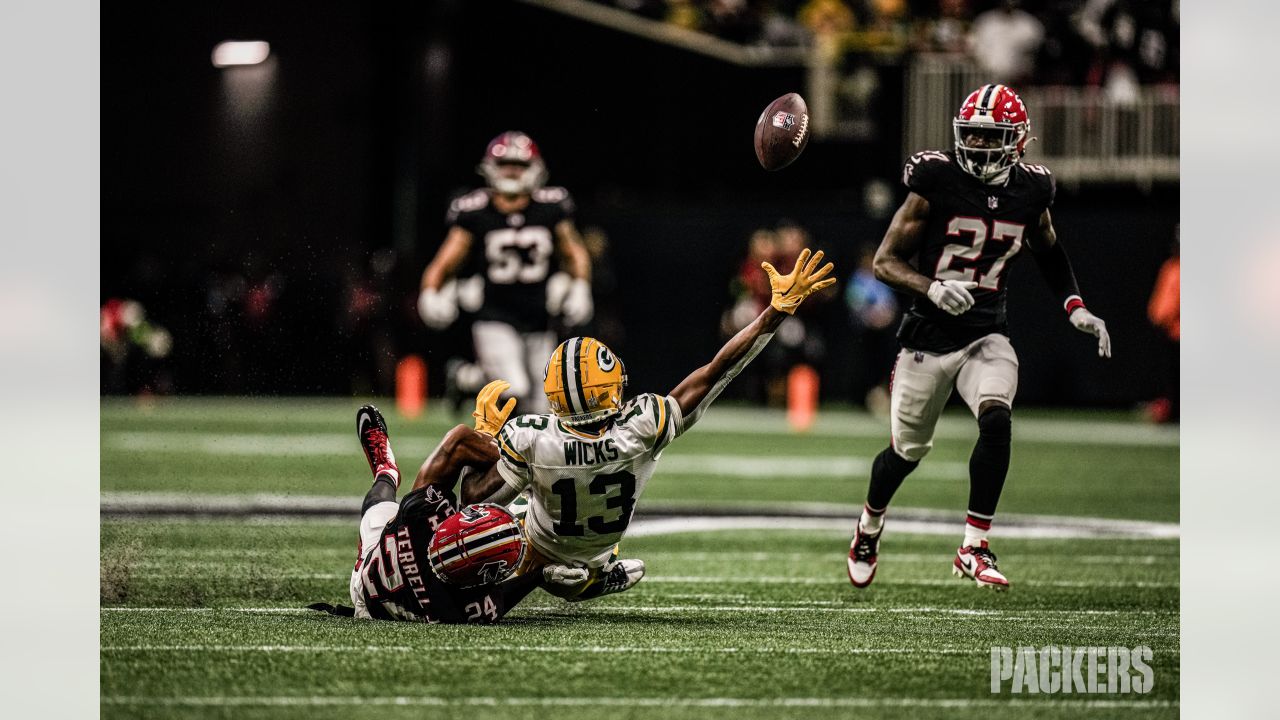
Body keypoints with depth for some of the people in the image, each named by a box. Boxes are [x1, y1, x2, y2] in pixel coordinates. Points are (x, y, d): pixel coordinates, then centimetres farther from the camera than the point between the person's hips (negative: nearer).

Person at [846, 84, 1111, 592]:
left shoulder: (1030, 192, -1)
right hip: (929, 335, -2)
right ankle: (870, 524, 44)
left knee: (996, 420, -26)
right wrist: (932, 288, -28)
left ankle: (974, 549, -17)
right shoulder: (937, 183, -13)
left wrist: (1075, 309, 6)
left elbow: (1049, 253, 20)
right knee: (907, 450, 11)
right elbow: (885, 261, -10)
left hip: (986, 335, 2)